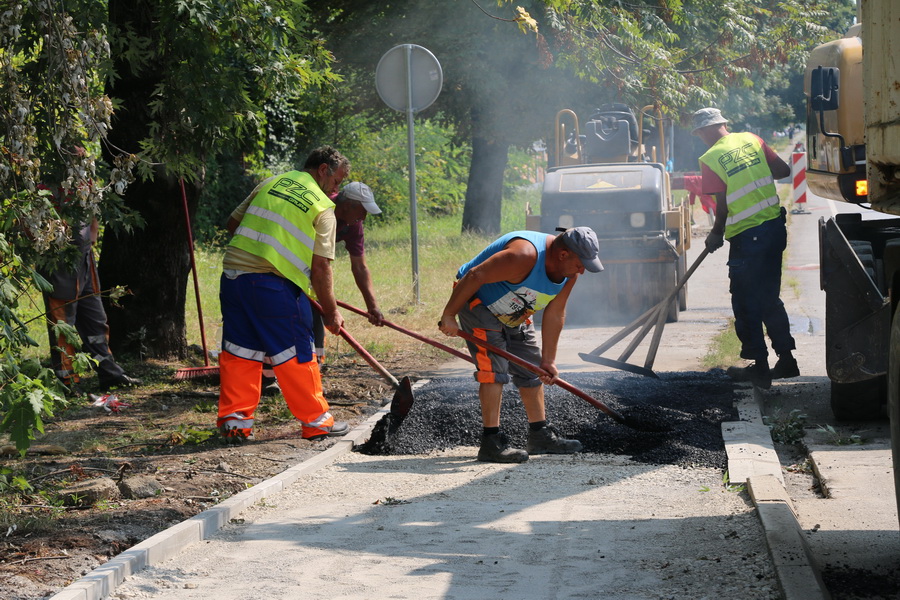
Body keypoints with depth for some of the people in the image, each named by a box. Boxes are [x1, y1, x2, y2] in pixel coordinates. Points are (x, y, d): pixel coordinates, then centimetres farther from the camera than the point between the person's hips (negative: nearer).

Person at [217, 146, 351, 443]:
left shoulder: (270, 183, 17)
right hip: (275, 282, -5)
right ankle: (315, 421, 13)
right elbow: (320, 265, -3)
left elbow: (233, 222, 21)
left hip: (233, 274, 5)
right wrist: (331, 311, 5)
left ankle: (233, 419, 12)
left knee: (239, 351, 13)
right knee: (296, 352, 5)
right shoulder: (323, 207, 2)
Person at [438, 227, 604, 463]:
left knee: (531, 369, 10)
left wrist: (548, 360, 0)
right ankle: (491, 442, -18)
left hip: (513, 316, 9)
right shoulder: (525, 255, -37)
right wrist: (449, 316, -27)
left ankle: (540, 435, 20)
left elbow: (554, 314, 0)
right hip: (476, 302, -9)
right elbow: (474, 277, -34)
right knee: (494, 368, -18)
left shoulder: (569, 271, -9)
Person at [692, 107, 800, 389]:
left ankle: (759, 367, 7)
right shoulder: (751, 140, 5)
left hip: (747, 237, -6)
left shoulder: (710, 159, -10)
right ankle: (786, 360, 20)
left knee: (747, 304, 5)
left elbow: (722, 205, -12)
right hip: (775, 228, 6)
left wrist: (716, 235, 4)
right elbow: (783, 170, 6)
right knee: (770, 299, 17)